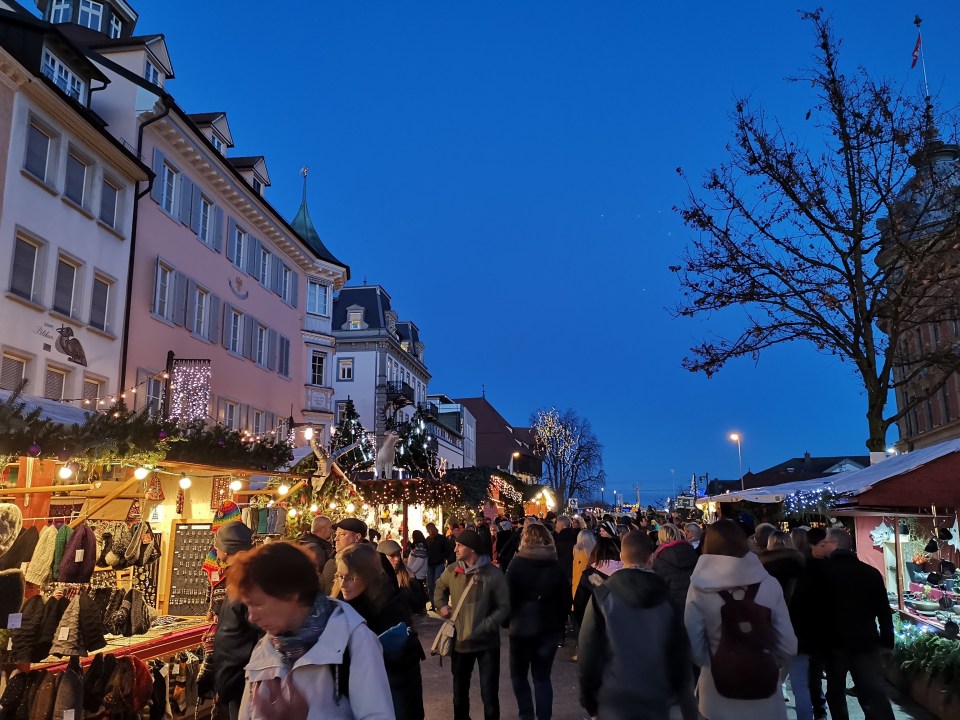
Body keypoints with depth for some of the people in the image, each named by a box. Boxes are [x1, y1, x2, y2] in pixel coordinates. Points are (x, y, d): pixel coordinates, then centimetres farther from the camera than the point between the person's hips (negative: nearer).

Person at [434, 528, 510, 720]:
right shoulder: (452, 571, -2)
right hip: (459, 640, 4)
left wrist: (482, 628, -22)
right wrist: (441, 605, 1)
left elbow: (504, 608, -11)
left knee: (489, 693, 3)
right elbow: (440, 588, 20)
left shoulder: (493, 574, -15)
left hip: (487, 642, -4)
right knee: (460, 689, 22)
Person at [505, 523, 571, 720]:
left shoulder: (517, 564, -9)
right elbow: (566, 600, 4)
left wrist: (509, 620, 4)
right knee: (542, 677, 12)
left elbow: (508, 597, -10)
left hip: (522, 627, -3)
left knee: (518, 675, 16)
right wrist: (559, 624, 13)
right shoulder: (557, 567, 1)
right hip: (549, 629, 3)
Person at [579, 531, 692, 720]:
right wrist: (677, 694, 16)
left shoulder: (603, 595, -10)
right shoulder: (667, 596, -3)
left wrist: (589, 701, 2)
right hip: (657, 700, 3)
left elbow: (589, 652, -9)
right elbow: (681, 649, 3)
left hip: (614, 701, -2)